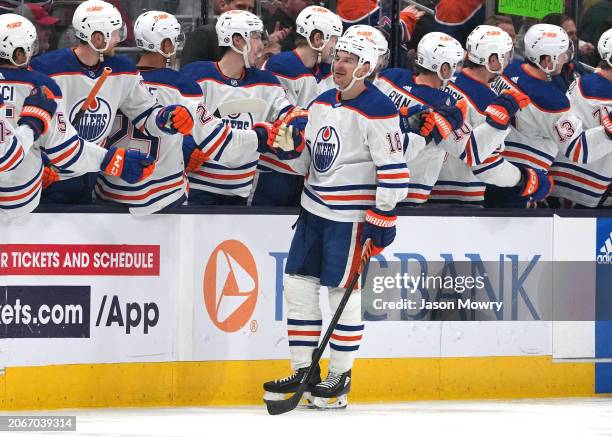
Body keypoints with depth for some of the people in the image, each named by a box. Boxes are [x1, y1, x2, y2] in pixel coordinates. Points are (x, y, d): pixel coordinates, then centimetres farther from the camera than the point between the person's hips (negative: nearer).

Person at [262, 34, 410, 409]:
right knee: (298, 284, 7)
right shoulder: (322, 104, 11)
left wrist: (383, 216, -17)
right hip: (315, 209, 8)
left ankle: (340, 378, 8)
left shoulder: (378, 111, -15)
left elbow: (393, 167, -17)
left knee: (343, 292, -3)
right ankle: (304, 371, 16)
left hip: (351, 215, -8)